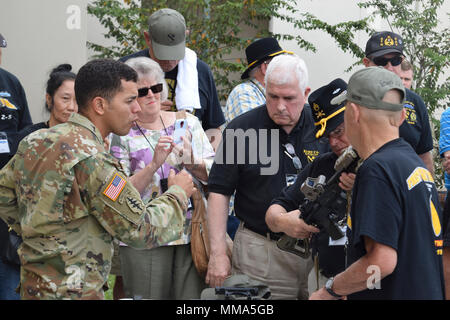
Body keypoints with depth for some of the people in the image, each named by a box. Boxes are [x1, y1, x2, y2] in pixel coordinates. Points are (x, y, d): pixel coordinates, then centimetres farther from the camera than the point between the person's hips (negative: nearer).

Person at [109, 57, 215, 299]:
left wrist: (190, 161, -12)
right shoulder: (120, 134, 2)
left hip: (192, 232, 2)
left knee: (193, 294, -4)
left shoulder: (187, 122, 10)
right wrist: (154, 165, -18)